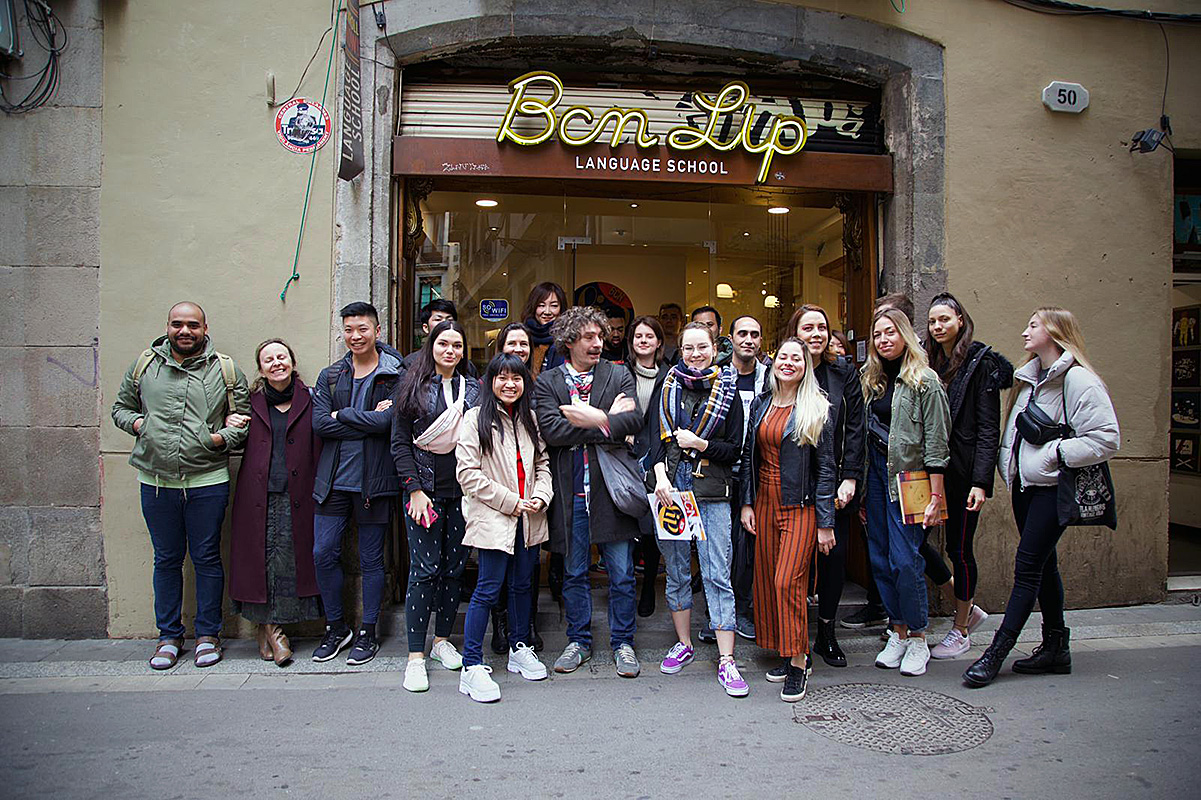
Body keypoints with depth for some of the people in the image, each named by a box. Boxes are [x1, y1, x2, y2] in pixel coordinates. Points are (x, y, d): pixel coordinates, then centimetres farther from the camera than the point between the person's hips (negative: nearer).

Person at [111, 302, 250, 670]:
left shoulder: (226, 370, 3)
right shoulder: (144, 366, 8)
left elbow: (245, 418, 6)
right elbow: (121, 407, 18)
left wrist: (224, 438, -12)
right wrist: (136, 423, -2)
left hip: (207, 481, -2)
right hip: (155, 482, 2)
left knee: (207, 557, 6)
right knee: (166, 559, 12)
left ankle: (208, 634, 20)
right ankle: (169, 635, 25)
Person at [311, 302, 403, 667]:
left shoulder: (395, 375, -2)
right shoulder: (330, 376, 10)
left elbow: (388, 421, -17)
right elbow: (320, 423, -3)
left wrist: (343, 414, -7)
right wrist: (368, 421, -11)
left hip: (374, 481, -4)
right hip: (333, 480, 4)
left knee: (371, 558, 6)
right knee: (323, 553, 4)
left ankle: (368, 633, 22)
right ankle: (336, 627, 24)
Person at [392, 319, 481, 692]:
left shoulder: (473, 389, 8)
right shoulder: (414, 386, 1)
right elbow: (400, 442, -1)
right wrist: (415, 489, -8)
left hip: (463, 492, 3)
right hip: (425, 490, -3)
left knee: (454, 567, 9)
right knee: (424, 568, -4)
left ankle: (442, 640, 25)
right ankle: (416, 657, 4)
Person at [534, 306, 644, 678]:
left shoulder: (619, 376, 6)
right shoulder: (547, 382, 4)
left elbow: (634, 420, -10)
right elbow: (551, 430, -13)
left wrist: (593, 420, -20)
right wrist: (607, 423, -13)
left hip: (610, 489, 0)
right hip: (570, 491, 0)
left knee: (621, 574, 7)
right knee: (574, 573, 13)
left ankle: (622, 643, 23)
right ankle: (578, 641, 29)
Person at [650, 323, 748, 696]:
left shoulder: (727, 392, 3)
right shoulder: (668, 386, 8)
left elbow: (735, 450, 2)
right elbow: (656, 437, 7)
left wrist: (701, 444, -12)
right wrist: (660, 474, -8)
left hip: (712, 492, -2)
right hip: (671, 487, 3)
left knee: (717, 575, -4)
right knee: (676, 570, 11)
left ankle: (726, 662, 1)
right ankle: (683, 644, 26)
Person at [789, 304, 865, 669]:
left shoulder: (844, 372, 5)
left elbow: (855, 427, 3)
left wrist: (850, 478, -4)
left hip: (834, 483, 2)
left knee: (835, 555, 4)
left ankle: (826, 632, 22)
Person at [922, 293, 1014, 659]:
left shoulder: (980, 363, -6)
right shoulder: (928, 362, 11)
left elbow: (988, 427, -11)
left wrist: (981, 481, -18)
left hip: (963, 471, -6)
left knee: (959, 548, 3)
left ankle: (960, 631, 20)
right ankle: (967, 608, 25)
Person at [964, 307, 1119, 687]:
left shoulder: (1077, 380, -14)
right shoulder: (1027, 377, 12)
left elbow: (1107, 438, -18)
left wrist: (1057, 452, -18)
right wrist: (1008, 462, 6)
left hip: (1054, 486, -8)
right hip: (1025, 484, 9)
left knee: (1028, 565, -7)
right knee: (1043, 563, 14)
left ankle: (996, 652, -3)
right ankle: (1056, 647, 25)